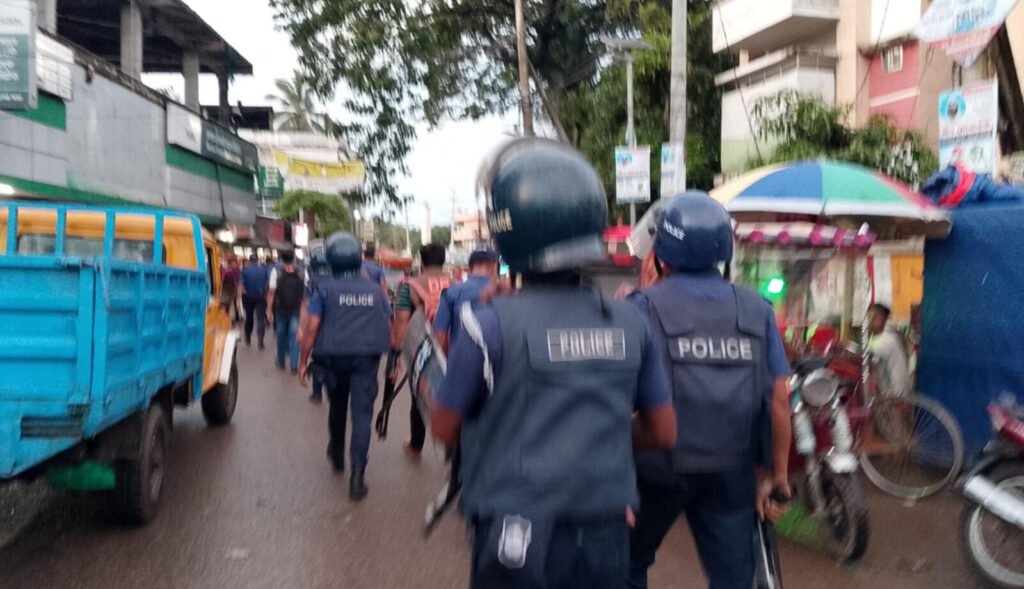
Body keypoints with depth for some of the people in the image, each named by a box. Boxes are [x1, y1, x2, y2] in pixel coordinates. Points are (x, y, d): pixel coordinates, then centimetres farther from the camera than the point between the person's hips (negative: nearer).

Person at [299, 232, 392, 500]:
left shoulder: (324, 288, -4)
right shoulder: (374, 289, 5)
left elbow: (312, 328, -8)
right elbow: (387, 327, 8)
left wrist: (304, 362, -1)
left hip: (333, 357, 0)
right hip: (366, 359, 0)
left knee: (337, 408, 21)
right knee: (362, 414, -4)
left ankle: (337, 455, 42)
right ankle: (357, 475, -14)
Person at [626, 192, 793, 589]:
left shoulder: (644, 307, -8)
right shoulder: (757, 310, 2)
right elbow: (779, 399, 1)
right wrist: (777, 476, 9)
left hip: (661, 468, -2)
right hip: (733, 471, 2)